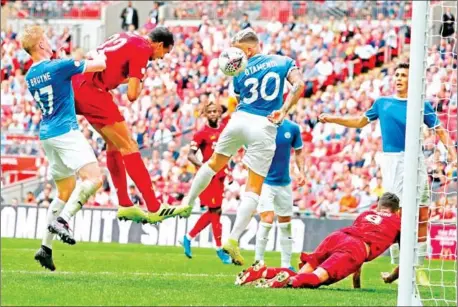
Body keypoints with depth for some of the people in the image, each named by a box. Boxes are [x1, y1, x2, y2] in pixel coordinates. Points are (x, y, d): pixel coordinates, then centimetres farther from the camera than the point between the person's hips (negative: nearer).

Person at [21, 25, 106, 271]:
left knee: (65, 192, 14)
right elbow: (99, 65, -6)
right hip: (65, 131, -8)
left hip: (47, 135, 8)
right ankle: (62, 220, -29)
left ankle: (46, 247, 9)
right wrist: (100, 54, 16)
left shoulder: (30, 76, 12)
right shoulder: (58, 67, -11)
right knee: (93, 178, -17)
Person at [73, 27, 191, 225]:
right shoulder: (141, 50, -7)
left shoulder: (124, 38, 19)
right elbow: (132, 95, -13)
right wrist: (138, 87, 11)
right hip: (92, 89, -10)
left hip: (77, 84, 10)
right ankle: (154, 208, -6)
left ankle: (125, 205, 19)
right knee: (128, 147, -6)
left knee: (114, 144, 19)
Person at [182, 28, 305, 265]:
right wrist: (283, 111, -10)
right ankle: (233, 239, -10)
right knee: (253, 189, 1)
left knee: (214, 163, 29)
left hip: (239, 120, 1)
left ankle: (188, 202, 40)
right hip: (264, 128, -1)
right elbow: (298, 85, -10)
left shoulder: (241, 73, 6)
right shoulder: (283, 62, 4)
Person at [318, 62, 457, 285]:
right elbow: (360, 122, 24)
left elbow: (439, 130, 4)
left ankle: (419, 267, 4)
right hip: (391, 160, 0)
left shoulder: (421, 105, 6)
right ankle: (397, 266, -1)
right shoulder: (382, 103, 12)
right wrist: (333, 119, 15)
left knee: (421, 215, -2)